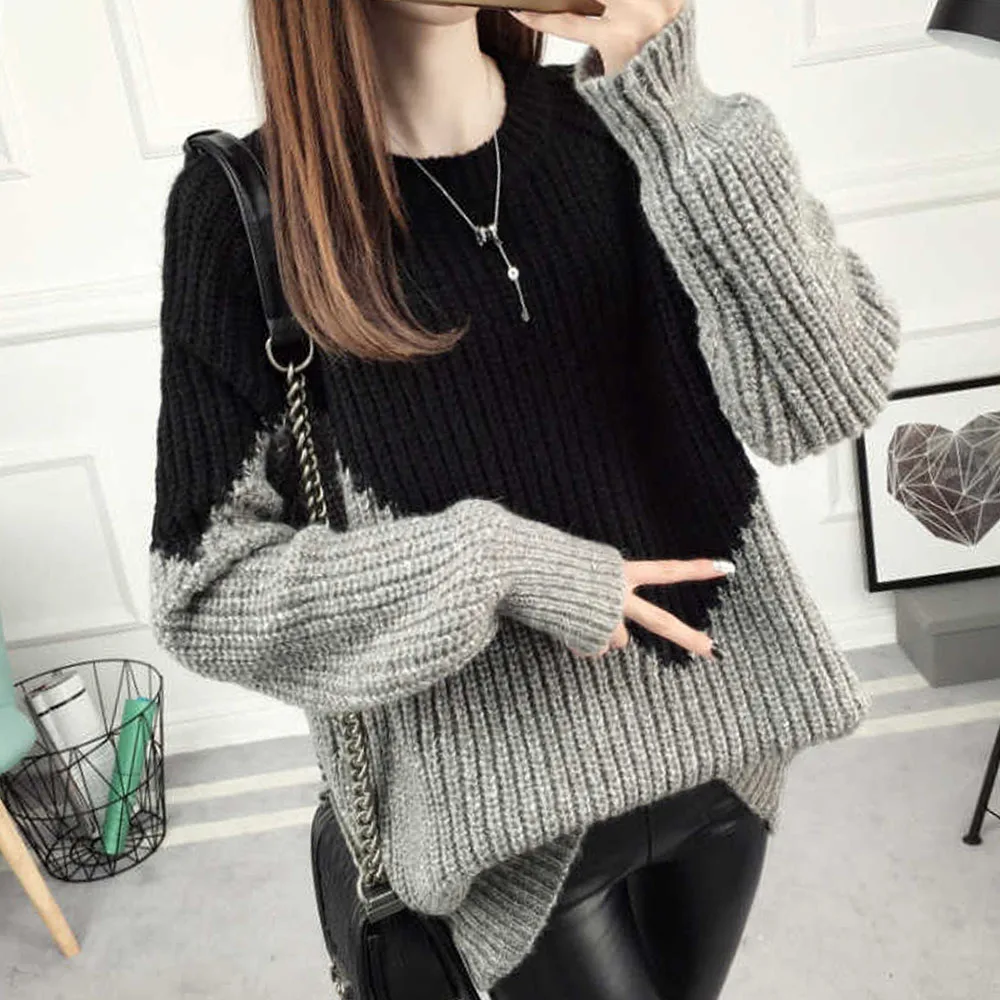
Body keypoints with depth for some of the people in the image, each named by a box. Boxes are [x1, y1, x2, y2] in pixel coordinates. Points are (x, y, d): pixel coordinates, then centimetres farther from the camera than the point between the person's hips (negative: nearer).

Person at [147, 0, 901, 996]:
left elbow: (827, 392, -15)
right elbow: (202, 587, -12)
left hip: (715, 735, 4)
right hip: (502, 795, -3)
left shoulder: (613, 127, -6)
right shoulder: (241, 205, -13)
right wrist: (495, 564, -21)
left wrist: (677, 113, -24)